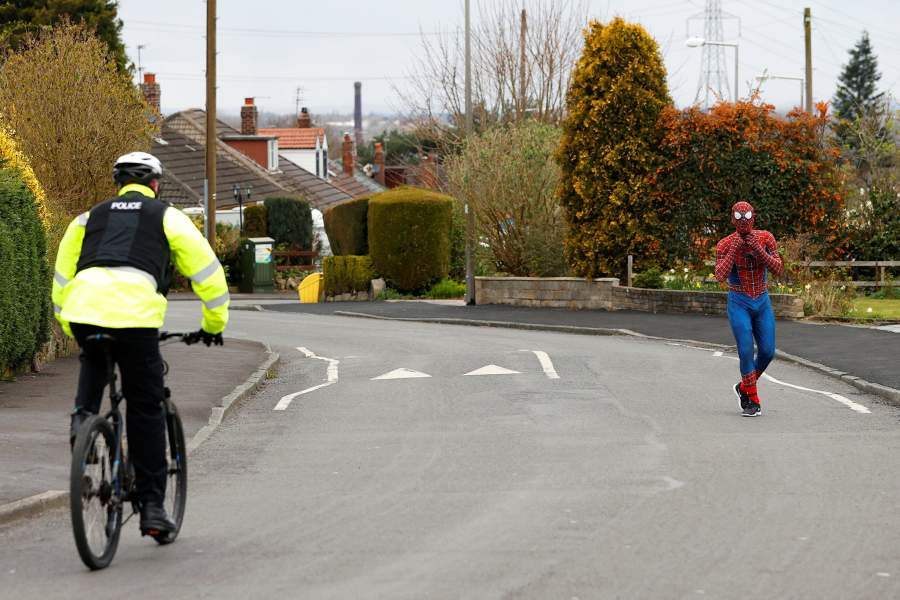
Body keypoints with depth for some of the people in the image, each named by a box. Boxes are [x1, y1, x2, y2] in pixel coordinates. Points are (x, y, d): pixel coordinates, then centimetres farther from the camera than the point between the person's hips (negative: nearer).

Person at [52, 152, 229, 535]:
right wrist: (214, 324, 31)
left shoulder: (89, 217, 28)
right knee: (145, 410, 8)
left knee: (93, 359, 39)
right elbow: (208, 271, 18)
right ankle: (151, 507, 6)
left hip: (82, 310, 3)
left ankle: (83, 416, 12)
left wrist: (71, 329, 45)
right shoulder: (166, 217, 19)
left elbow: (62, 281, 32)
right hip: (134, 315, -3)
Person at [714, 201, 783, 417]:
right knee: (746, 351, -14)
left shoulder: (766, 238, -5)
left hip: (762, 302, 3)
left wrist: (760, 251, -25)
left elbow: (778, 270, -12)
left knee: (767, 352, 0)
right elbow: (720, 276, -23)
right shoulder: (725, 245, -12)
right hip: (739, 303, -3)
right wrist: (733, 250, -30)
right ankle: (752, 401, 0)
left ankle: (744, 387, 25)